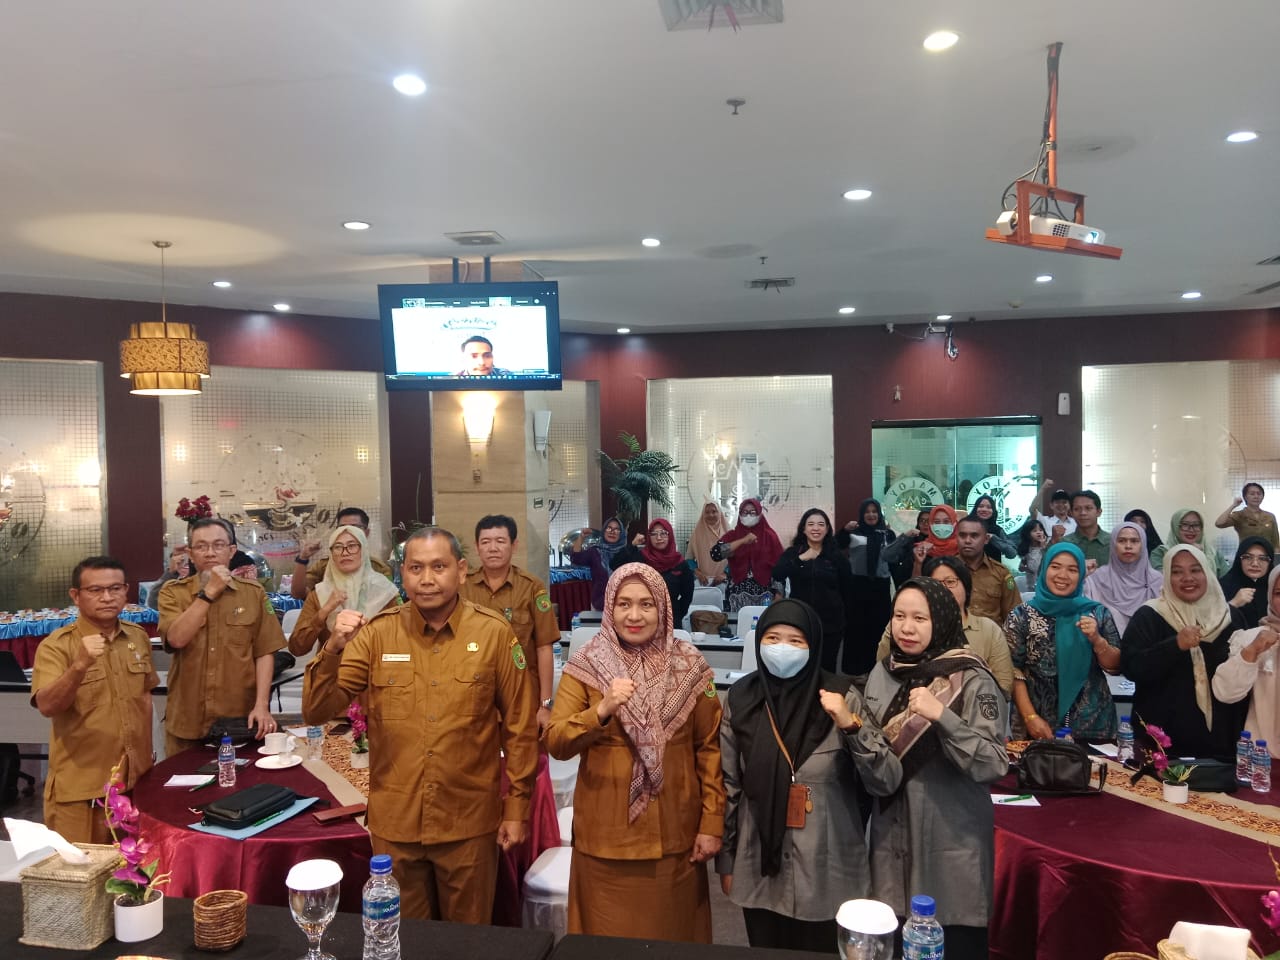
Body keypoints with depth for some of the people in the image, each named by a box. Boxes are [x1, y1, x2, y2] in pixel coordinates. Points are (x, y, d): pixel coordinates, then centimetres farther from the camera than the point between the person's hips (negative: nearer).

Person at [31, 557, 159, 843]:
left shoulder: (139, 637, 4)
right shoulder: (56, 646, -11)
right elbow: (47, 707, -24)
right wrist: (80, 665, -39)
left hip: (137, 778, 5)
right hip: (80, 787, -5)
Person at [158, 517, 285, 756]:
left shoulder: (253, 592, 2)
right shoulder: (173, 592, 2)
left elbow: (264, 652, -1)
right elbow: (176, 639, -16)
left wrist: (261, 705, -10)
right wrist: (209, 592, -16)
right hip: (187, 723, 0)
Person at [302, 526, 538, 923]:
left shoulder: (494, 632, -10)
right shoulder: (377, 633, -6)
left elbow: (519, 725, -3)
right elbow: (317, 712, -9)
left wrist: (517, 807, -1)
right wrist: (333, 650, -26)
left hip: (469, 822, -1)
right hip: (394, 822, 2)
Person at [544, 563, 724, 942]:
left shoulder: (689, 665, -2)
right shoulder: (585, 665, -4)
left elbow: (709, 748, 1)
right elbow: (555, 744, -10)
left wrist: (712, 823, -3)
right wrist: (602, 709, -25)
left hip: (674, 833, 1)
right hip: (606, 834, 0)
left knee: (673, 934, 14)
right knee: (608, 938, 11)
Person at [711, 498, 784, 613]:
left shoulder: (769, 536, 3)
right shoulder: (732, 535, 3)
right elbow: (715, 554, -15)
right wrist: (742, 541, -18)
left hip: (763, 594, 0)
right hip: (737, 594, 0)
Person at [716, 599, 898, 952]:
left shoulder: (841, 695, -10)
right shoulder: (740, 698, -4)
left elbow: (887, 780, -12)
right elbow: (729, 785, 3)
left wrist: (850, 725, -26)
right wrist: (725, 860, 6)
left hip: (825, 869, -2)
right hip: (760, 868, 2)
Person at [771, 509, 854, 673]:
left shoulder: (835, 556, 6)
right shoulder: (792, 553, 3)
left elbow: (847, 590, 9)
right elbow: (777, 575, -15)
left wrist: (846, 619, 6)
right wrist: (801, 559, -25)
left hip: (830, 622, 1)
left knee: (827, 668, 4)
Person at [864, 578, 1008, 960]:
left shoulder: (972, 681, -13)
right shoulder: (883, 673, 2)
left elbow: (994, 765, -21)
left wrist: (941, 717, -29)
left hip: (952, 840, -4)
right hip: (891, 834, 4)